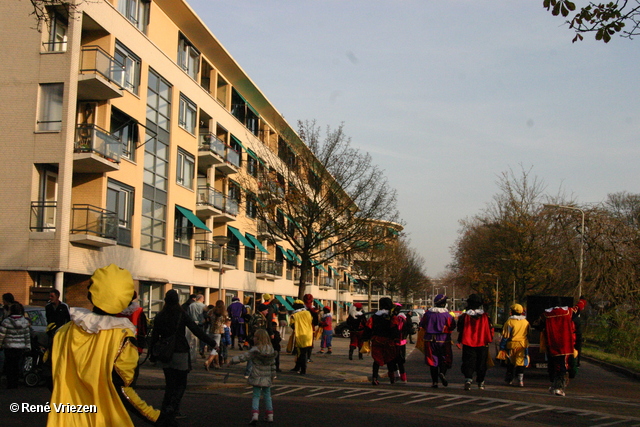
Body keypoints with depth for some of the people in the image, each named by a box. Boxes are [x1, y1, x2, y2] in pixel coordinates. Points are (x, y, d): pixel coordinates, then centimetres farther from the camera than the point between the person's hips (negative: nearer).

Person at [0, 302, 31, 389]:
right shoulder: (25, 322, 1)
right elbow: (27, 336, 5)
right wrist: (28, 347, 12)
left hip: (9, 347, -4)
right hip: (21, 348, 4)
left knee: (9, 366, 6)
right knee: (16, 366, 14)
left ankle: (10, 385, 7)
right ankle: (15, 384, 18)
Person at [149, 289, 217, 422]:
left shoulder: (159, 316, 1)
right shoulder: (182, 315, -8)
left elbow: (154, 336, 3)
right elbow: (196, 330, -7)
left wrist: (152, 354, 12)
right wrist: (211, 343, -1)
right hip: (180, 352, -4)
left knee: (170, 384, 14)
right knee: (181, 383, 7)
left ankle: (165, 409, 12)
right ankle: (173, 408, -5)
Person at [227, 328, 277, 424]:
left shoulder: (255, 350, -13)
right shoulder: (271, 350, 3)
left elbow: (243, 357, -13)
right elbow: (273, 364, 10)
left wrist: (232, 361, -4)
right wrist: (273, 375, 20)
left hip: (257, 378, -4)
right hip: (267, 378, 4)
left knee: (256, 396, 3)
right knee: (267, 395, 14)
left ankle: (255, 415, -10)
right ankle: (270, 416, 15)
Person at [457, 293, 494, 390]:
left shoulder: (464, 316, -4)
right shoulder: (485, 316, -2)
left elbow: (460, 330, 1)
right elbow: (490, 329, 3)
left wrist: (460, 340, 15)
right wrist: (489, 340, 15)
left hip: (468, 343, -1)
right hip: (482, 344, 1)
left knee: (468, 362, 0)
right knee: (481, 363, 13)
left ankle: (468, 379, -21)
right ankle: (480, 382, 20)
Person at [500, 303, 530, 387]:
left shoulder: (509, 322, -8)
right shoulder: (526, 322, 7)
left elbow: (505, 336, -8)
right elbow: (528, 336, 15)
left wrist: (502, 346, -2)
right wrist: (527, 347, 23)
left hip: (512, 345, -2)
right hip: (522, 345, 2)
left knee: (510, 363, 11)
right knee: (520, 362, 1)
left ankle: (509, 379, 21)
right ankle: (520, 380, -7)